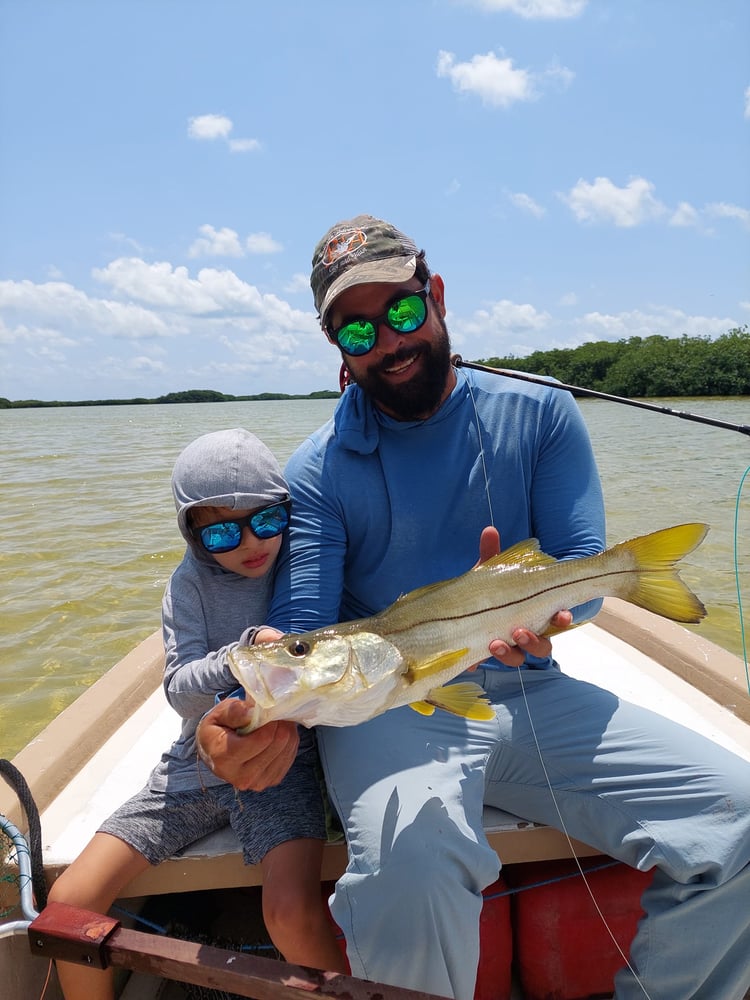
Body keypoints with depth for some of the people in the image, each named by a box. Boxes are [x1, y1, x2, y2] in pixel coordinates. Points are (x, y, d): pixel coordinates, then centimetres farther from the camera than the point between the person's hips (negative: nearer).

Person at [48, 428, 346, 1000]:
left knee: (292, 912, -26)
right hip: (198, 765, 3)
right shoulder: (192, 584, -4)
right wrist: (242, 658, -29)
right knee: (70, 901, -3)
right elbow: (180, 690, -12)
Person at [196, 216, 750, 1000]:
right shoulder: (319, 470, 1)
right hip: (387, 706, -2)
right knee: (408, 862, -34)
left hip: (529, 691, 3)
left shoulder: (541, 417, 6)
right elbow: (302, 627, -6)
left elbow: (584, 566, -1)